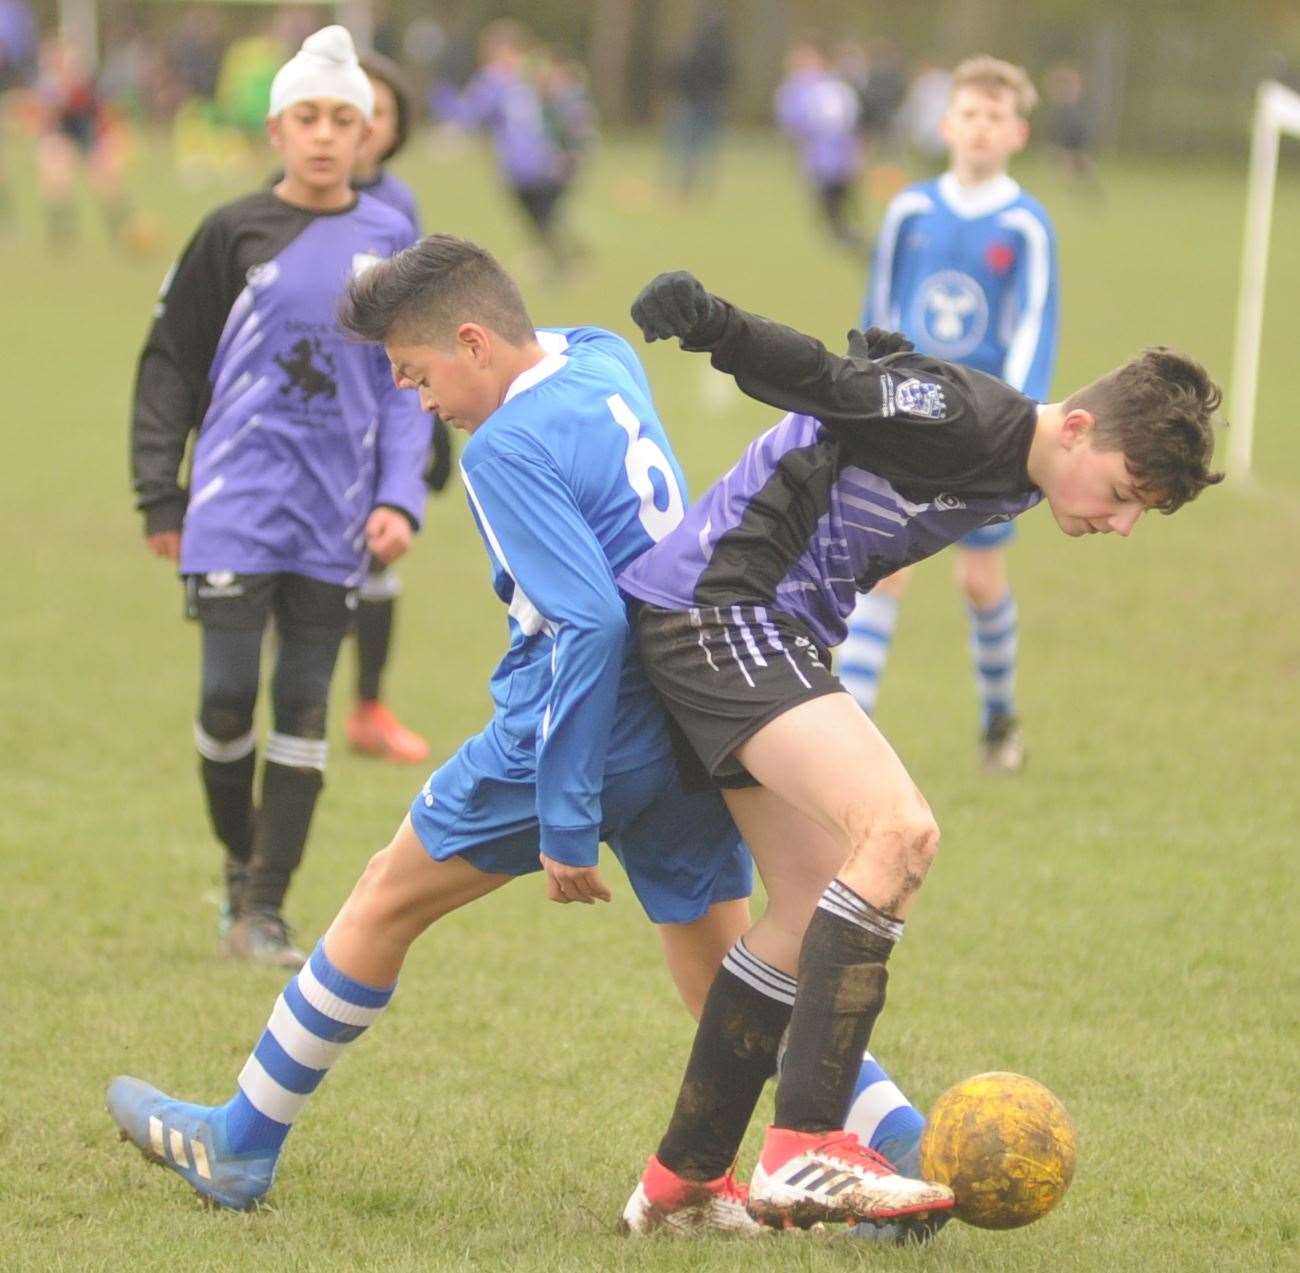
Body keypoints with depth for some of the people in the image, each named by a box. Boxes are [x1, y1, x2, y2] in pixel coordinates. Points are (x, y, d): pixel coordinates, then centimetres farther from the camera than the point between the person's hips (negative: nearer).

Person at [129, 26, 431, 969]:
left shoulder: (391, 242, 5)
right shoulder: (235, 234, -1)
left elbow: (409, 384, 8)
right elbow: (170, 365, 5)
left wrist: (400, 497, -3)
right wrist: (161, 495, 2)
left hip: (338, 517, 2)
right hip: (238, 503, -2)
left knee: (304, 708, 3)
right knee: (229, 695, -4)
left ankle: (266, 908, 9)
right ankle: (240, 862, 20)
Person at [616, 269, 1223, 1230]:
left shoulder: (1014, 482, 11)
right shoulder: (961, 417, -18)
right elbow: (824, 379, -20)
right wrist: (715, 325, -38)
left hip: (774, 635, 11)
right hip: (719, 605, -11)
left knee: (814, 907, 12)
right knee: (901, 832, -24)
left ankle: (684, 1176, 21)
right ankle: (806, 1151, -27)